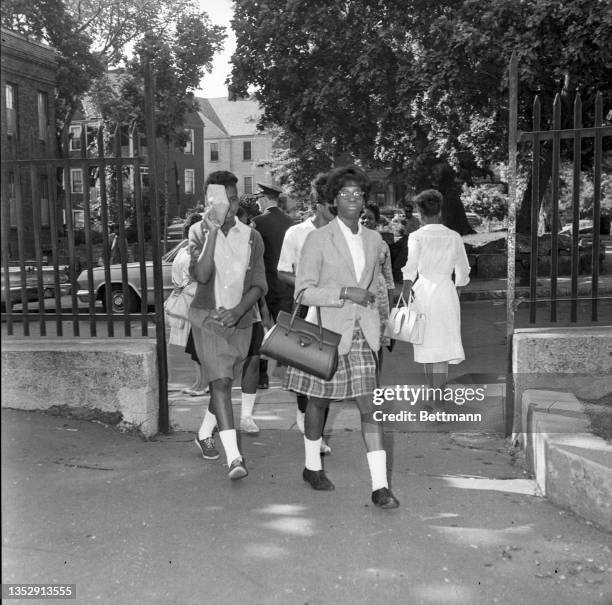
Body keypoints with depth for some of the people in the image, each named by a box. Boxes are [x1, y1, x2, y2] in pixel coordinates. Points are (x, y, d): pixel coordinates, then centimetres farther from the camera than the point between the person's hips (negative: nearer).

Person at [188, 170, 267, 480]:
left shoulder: (251, 236, 2)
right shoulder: (199, 231, -3)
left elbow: (259, 284, -1)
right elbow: (200, 275, -19)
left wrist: (238, 310, -16)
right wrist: (212, 232, -23)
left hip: (240, 320, 3)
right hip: (207, 318, -3)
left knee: (224, 383, 14)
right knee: (220, 383, -13)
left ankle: (204, 433, 38)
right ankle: (234, 456, -16)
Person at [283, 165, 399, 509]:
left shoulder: (373, 239, 9)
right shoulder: (318, 239, -8)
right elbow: (305, 290, -11)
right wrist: (345, 293, -20)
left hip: (362, 334, 4)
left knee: (370, 407, -2)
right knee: (320, 402, 12)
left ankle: (380, 486, 2)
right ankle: (313, 467, 34)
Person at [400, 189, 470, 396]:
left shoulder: (417, 236, -5)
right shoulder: (454, 237, 3)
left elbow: (410, 271, -10)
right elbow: (462, 272, 10)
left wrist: (405, 299, -7)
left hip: (423, 290, -1)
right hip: (447, 291, 1)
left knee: (427, 343, 13)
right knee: (444, 344, 4)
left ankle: (432, 390, 25)